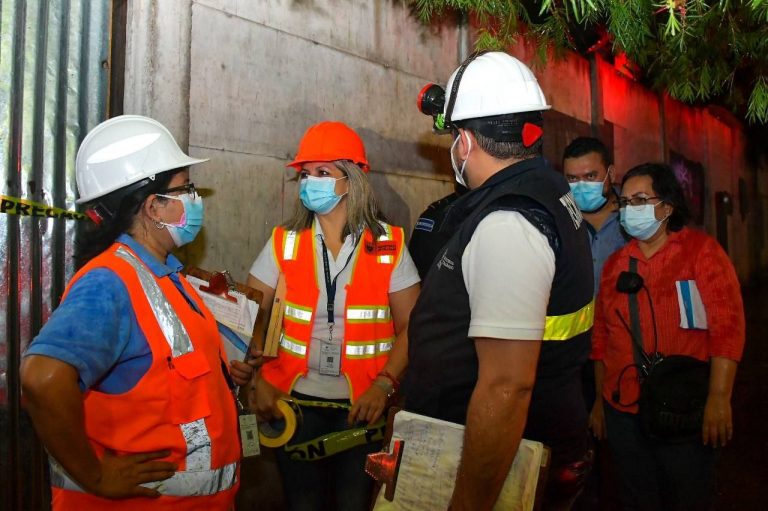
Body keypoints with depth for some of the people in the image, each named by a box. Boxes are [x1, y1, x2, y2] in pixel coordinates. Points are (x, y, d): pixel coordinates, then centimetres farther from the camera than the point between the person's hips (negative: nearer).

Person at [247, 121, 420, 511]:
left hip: (363, 406, -1)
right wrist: (259, 382, -9)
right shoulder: (284, 243, -1)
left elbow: (412, 328, -5)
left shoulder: (389, 245, -5)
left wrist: (384, 384, -15)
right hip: (295, 402, 1)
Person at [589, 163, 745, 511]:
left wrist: (719, 398, -17)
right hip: (622, 411, 4)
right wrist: (599, 399, 12)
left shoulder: (701, 251, -4)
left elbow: (727, 325, -10)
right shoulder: (615, 263, 7)